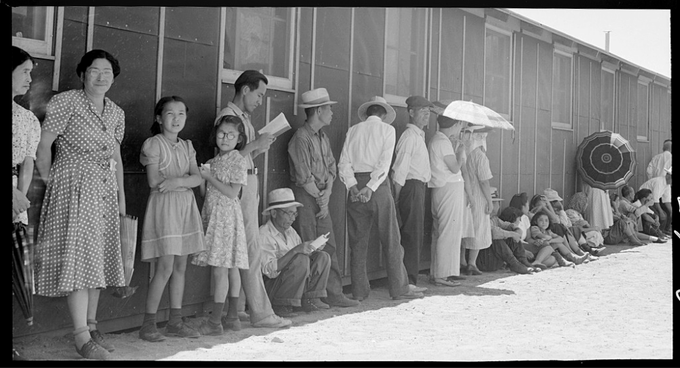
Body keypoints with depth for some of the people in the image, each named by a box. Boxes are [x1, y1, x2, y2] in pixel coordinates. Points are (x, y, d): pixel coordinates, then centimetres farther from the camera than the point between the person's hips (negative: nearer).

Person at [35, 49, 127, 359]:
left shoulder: (116, 113, 14)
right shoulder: (66, 102, -6)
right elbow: (43, 145, -7)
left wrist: (121, 196, 16)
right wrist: (48, 179, -4)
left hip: (105, 191, 7)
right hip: (74, 187, -7)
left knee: (99, 257, 9)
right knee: (78, 255, -11)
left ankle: (91, 325, 21)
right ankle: (81, 336, -10)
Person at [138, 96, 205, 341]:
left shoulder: (187, 146, 14)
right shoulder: (153, 144, -4)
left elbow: (197, 178, 2)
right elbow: (154, 182, -13)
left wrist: (177, 181, -18)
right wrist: (187, 179, -10)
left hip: (186, 207, 6)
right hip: (163, 205, -6)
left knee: (180, 267, 7)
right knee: (165, 267, -10)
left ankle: (175, 322, 15)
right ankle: (148, 324, 0)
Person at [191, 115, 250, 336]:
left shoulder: (238, 161, -7)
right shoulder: (213, 161, 15)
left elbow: (232, 193, -15)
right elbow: (204, 193, 15)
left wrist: (210, 177, -10)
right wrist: (202, 178, -4)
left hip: (227, 216, -8)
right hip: (212, 215, 8)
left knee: (220, 268, -8)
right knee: (230, 268, 12)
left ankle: (215, 321, -4)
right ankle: (232, 317, 18)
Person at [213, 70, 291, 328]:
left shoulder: (244, 117, 20)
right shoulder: (228, 116, -9)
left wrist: (260, 148, 5)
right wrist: (255, 144, -15)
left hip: (249, 184, 10)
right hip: (239, 187, -10)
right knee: (251, 251, -8)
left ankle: (236, 309, 18)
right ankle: (260, 312, -5)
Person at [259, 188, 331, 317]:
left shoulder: (290, 231, 10)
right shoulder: (264, 234, -16)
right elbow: (269, 270, -26)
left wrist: (312, 247, -8)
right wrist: (296, 250, -30)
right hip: (270, 286, -8)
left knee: (323, 257, -4)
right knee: (302, 259, -29)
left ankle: (305, 301, -2)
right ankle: (280, 305, -18)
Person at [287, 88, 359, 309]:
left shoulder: (323, 138, 15)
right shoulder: (301, 139, -13)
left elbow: (331, 167, 12)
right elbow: (304, 177, -16)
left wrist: (327, 193, -4)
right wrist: (320, 199, -7)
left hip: (321, 197, 8)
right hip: (305, 197, -8)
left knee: (330, 247, 8)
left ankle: (334, 294, 14)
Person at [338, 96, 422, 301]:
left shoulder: (353, 130, 13)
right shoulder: (387, 129, 4)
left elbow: (344, 162, 2)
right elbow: (384, 162, -9)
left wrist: (353, 186, -7)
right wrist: (371, 188, -13)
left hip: (356, 184, 3)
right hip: (378, 184, -3)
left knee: (358, 240, 7)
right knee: (391, 238, 3)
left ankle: (359, 291, 8)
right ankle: (399, 289, 5)